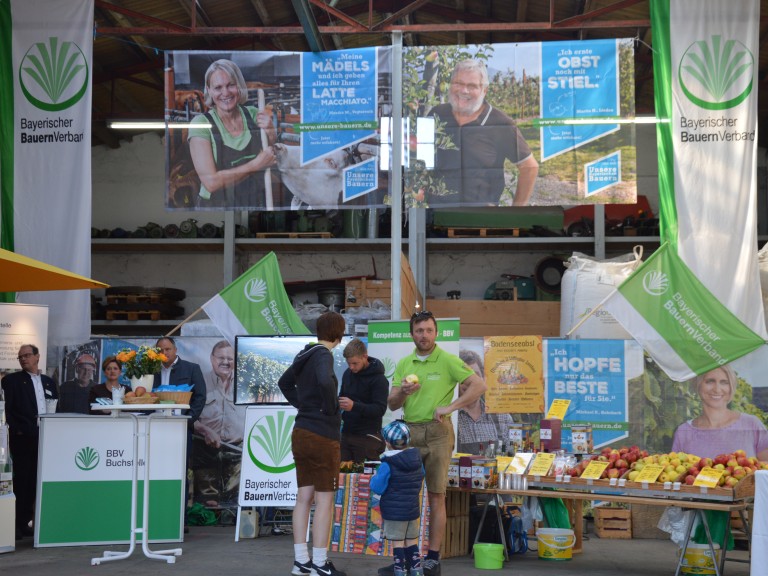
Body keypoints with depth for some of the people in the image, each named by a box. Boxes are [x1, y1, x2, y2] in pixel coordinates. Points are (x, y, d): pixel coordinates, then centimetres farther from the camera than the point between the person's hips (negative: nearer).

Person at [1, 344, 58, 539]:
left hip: (44, 438, 4)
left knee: (35, 481, 6)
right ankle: (18, 525, 1)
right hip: (23, 438, -4)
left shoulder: (49, 382, 16)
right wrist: (16, 429, -13)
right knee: (21, 481, -3)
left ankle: (26, 522, 13)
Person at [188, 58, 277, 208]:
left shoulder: (253, 114, 4)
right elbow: (211, 182, -15)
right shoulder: (200, 124, -7)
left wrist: (271, 133, -9)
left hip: (259, 203, 3)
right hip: (217, 205, -3)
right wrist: (256, 164, -14)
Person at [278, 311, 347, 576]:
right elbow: (325, 382, -34)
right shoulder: (323, 355, -14)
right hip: (322, 436, -8)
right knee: (324, 501, -1)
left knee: (304, 498, 12)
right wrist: (332, 409, -18)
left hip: (301, 433, 8)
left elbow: (284, 382, 25)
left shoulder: (306, 354, 10)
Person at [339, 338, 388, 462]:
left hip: (367, 437, -6)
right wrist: (337, 403, -1)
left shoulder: (379, 379, -10)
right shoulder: (347, 374, 10)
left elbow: (380, 409, -17)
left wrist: (354, 406, -29)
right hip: (346, 433, 6)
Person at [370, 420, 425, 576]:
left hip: (394, 512, -6)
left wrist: (374, 478, 5)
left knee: (397, 542, 0)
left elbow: (378, 488, -14)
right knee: (412, 540, 15)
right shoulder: (417, 459, 2)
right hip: (413, 509, 6)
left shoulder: (387, 465, -16)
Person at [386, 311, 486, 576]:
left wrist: (450, 407, -17)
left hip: (437, 432, -4)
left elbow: (479, 385, -12)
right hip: (409, 432, 4)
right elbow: (392, 404, 10)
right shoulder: (404, 364, 11)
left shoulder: (447, 361, -3)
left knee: (436, 497, 0)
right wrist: (403, 392, -12)